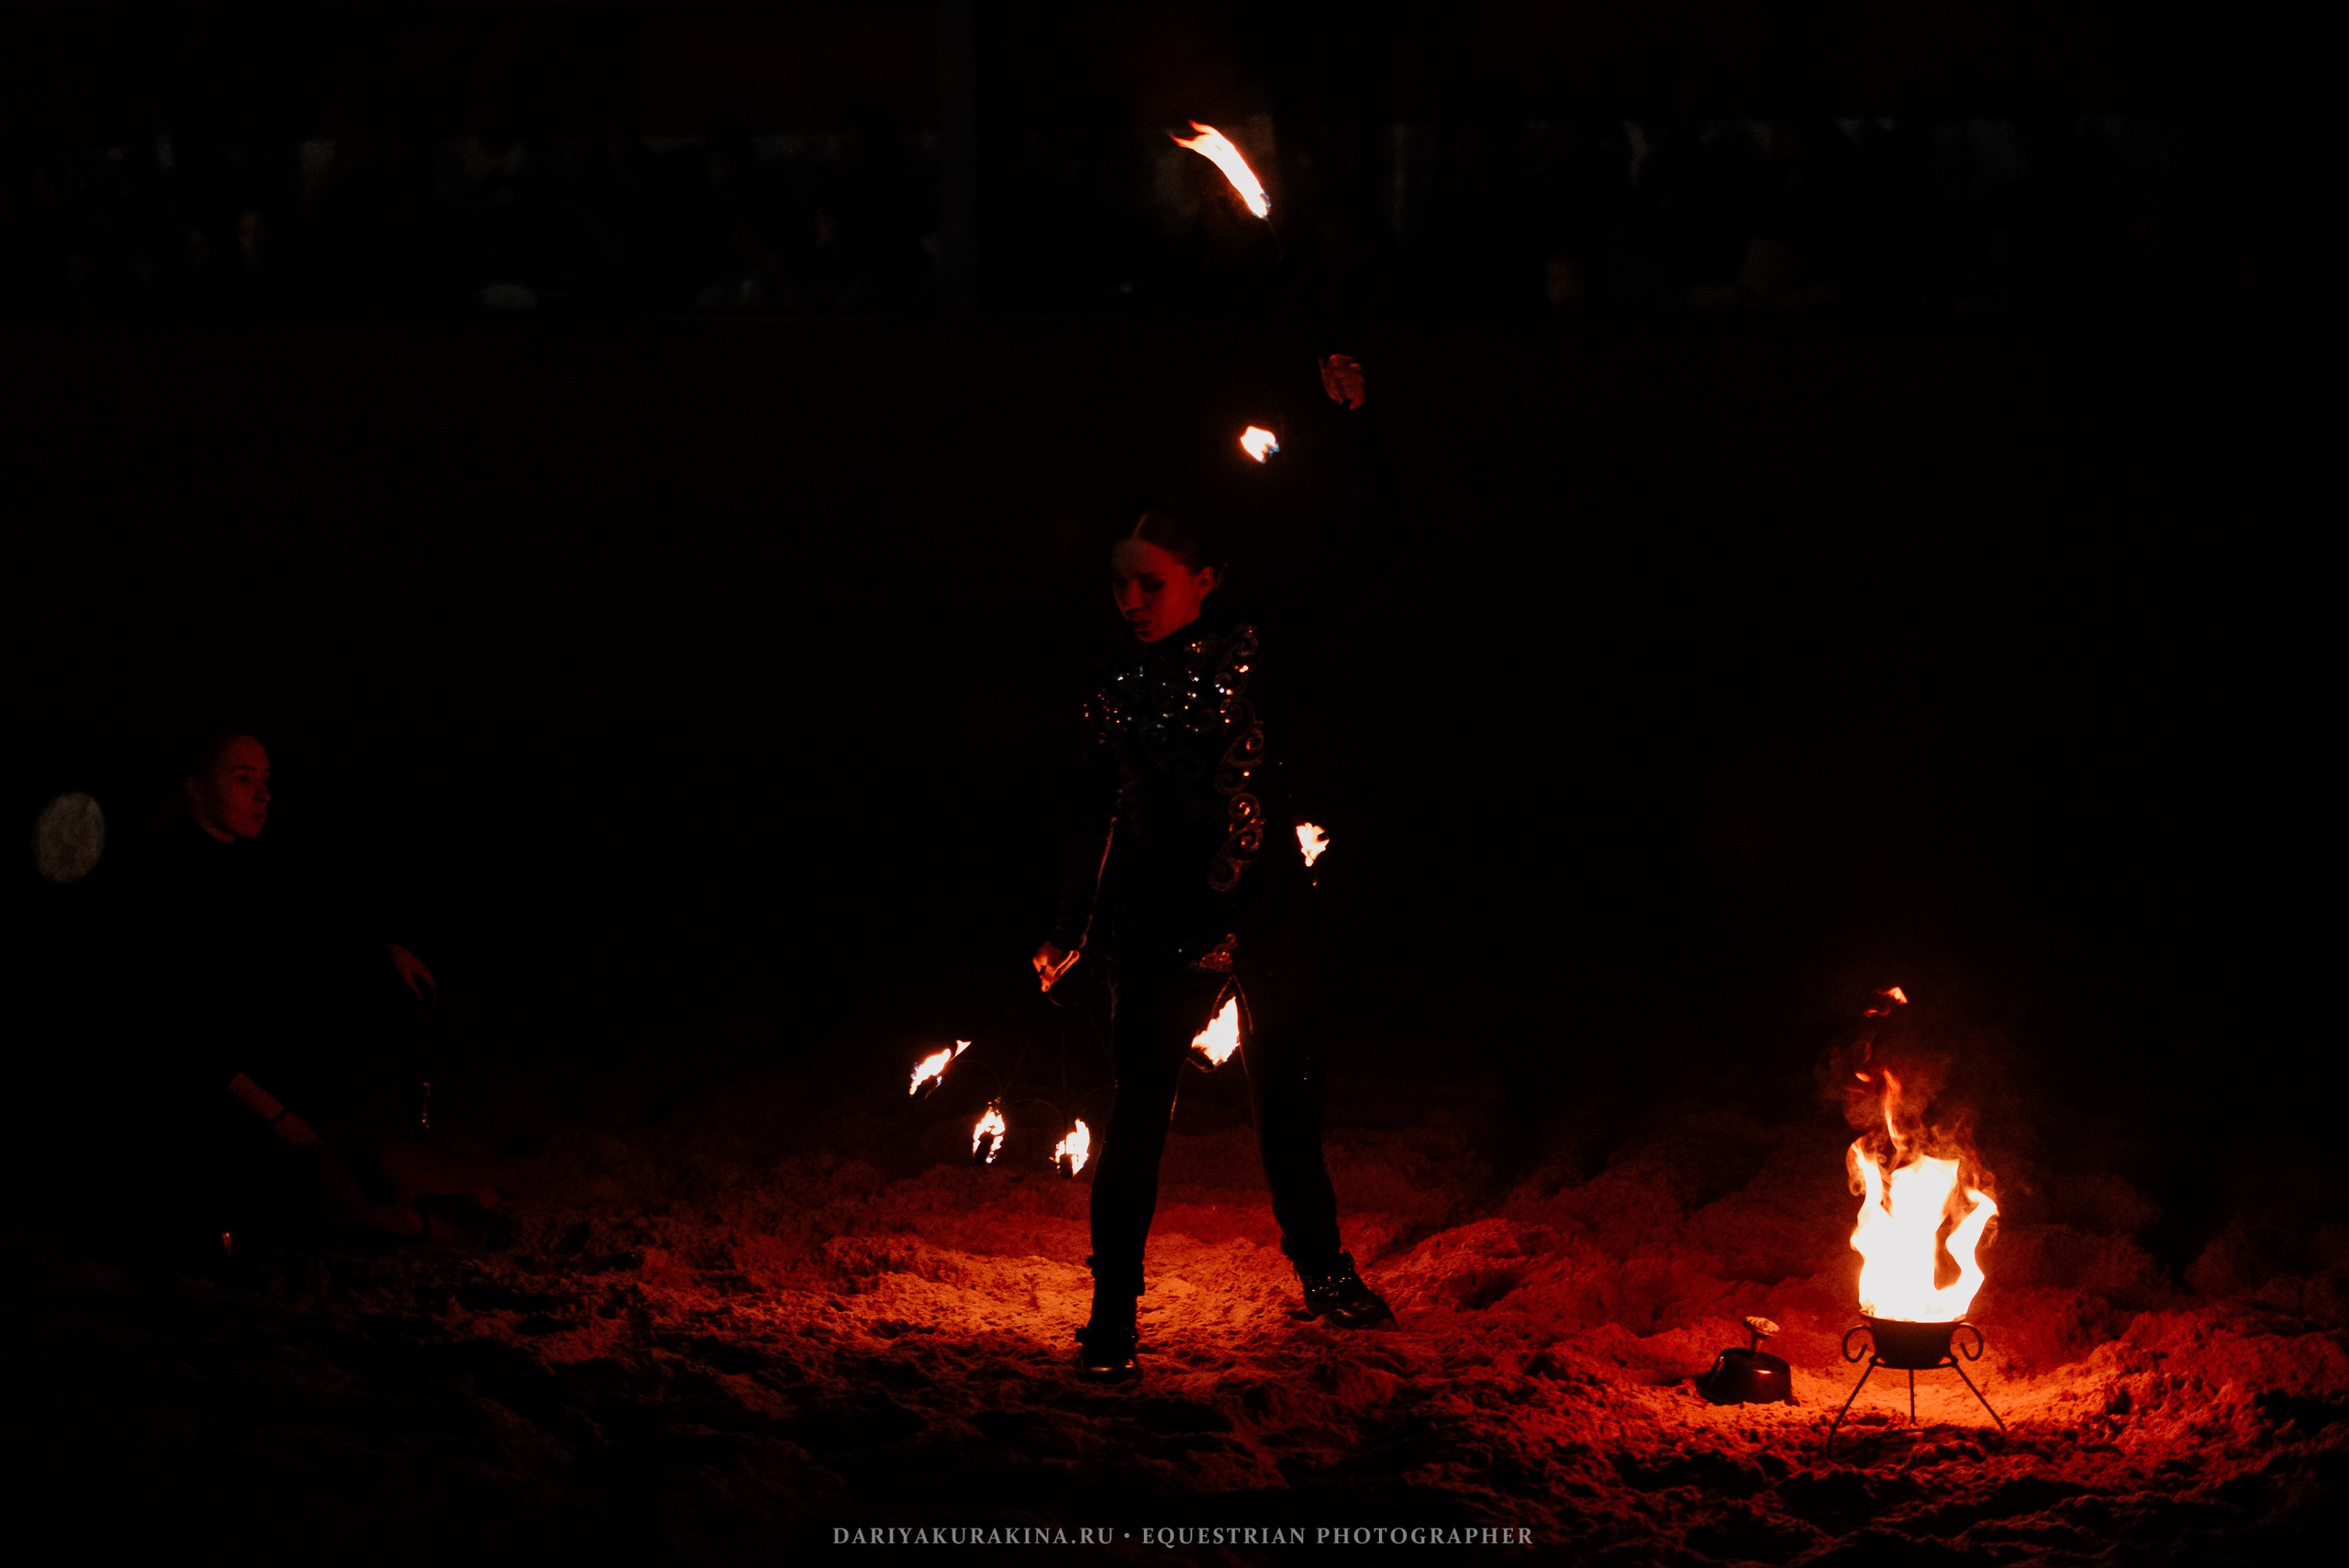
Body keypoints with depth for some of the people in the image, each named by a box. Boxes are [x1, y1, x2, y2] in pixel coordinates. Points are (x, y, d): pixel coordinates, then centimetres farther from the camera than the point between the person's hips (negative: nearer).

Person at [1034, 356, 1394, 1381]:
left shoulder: (1255, 653, -3)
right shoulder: (1114, 689, 1)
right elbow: (1095, 821, 8)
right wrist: (1067, 933, 7)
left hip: (1266, 913, 0)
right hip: (1158, 929, 0)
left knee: (1285, 1093, 12)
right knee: (1140, 1107, -2)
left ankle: (1321, 1267, 30)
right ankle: (1113, 1308, 4)